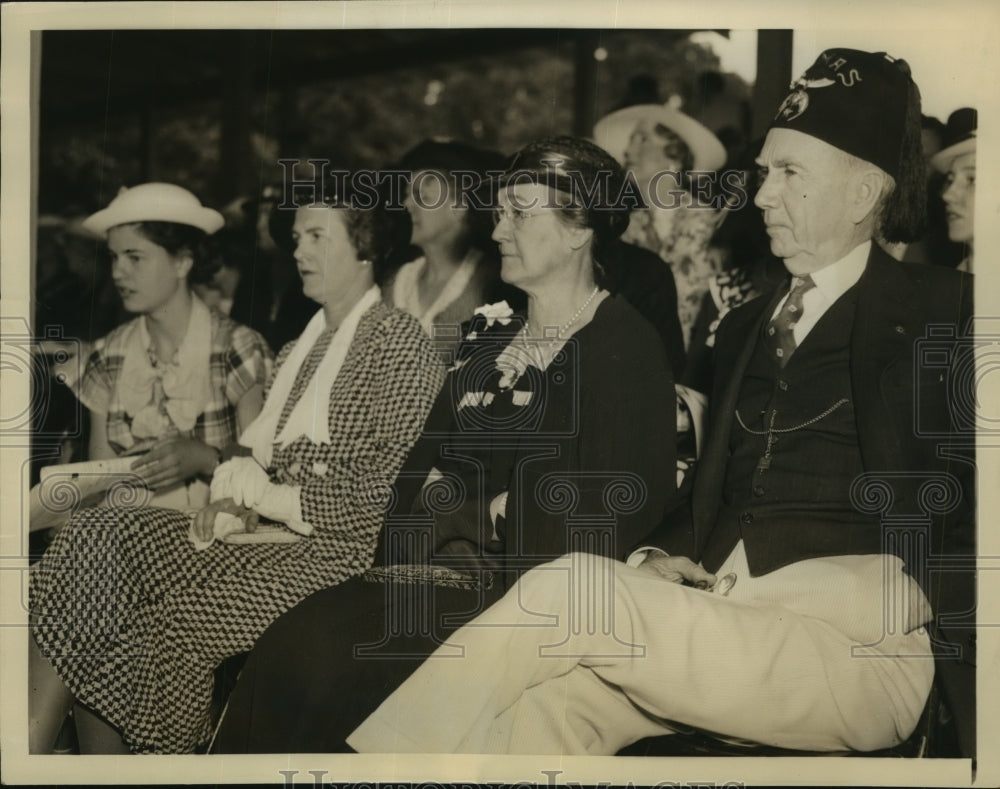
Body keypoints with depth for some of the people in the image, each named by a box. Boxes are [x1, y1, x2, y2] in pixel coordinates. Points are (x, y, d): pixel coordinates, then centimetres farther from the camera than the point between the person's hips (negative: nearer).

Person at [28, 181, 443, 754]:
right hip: (268, 533, 8)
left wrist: (267, 496, -8)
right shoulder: (304, 344, 21)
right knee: (101, 539, -13)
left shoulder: (400, 341, -5)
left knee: (173, 623, -25)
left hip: (331, 550, -8)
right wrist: (234, 491, -2)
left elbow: (382, 491, -13)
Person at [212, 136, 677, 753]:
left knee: (321, 651, -24)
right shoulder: (492, 332, 18)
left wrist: (487, 514, -8)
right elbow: (429, 458, 18)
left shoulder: (625, 344, -5)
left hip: (521, 584, -6)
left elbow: (631, 499, -12)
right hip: (440, 567, 7)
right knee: (294, 641, -18)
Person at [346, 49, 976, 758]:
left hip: (862, 655, -5)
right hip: (732, 617, 5)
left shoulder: (942, 311, 4)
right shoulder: (746, 326, 24)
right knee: (562, 700, -25)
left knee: (573, 589, -24)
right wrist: (661, 562, 1)